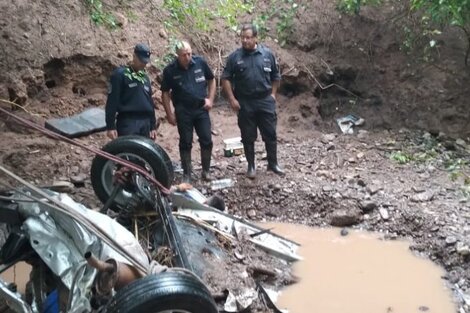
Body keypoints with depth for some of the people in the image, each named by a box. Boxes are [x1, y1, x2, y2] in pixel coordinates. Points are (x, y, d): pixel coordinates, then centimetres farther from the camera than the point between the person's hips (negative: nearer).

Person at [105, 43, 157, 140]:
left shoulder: (145, 77, 18)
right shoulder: (120, 74, -3)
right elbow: (112, 101, -8)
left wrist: (153, 126, 18)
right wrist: (110, 126, -13)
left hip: (145, 123, 7)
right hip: (127, 123, -7)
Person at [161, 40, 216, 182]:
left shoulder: (200, 62, -5)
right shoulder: (170, 70, -9)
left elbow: (211, 80, 9)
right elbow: (165, 93, 0)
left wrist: (210, 99, 0)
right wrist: (169, 114, -3)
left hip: (201, 109, 1)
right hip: (183, 112, -1)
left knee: (206, 141, 2)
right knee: (186, 143, 5)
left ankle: (206, 170, 19)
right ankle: (186, 174, 17)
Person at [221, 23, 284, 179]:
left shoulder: (267, 54, 1)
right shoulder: (235, 56, -3)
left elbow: (275, 77, 11)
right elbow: (226, 78, -1)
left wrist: (272, 94, 4)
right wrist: (232, 99, -7)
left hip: (266, 102, 1)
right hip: (245, 103, -1)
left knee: (270, 134, 6)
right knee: (248, 137, 7)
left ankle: (273, 163, 22)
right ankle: (251, 166, 21)